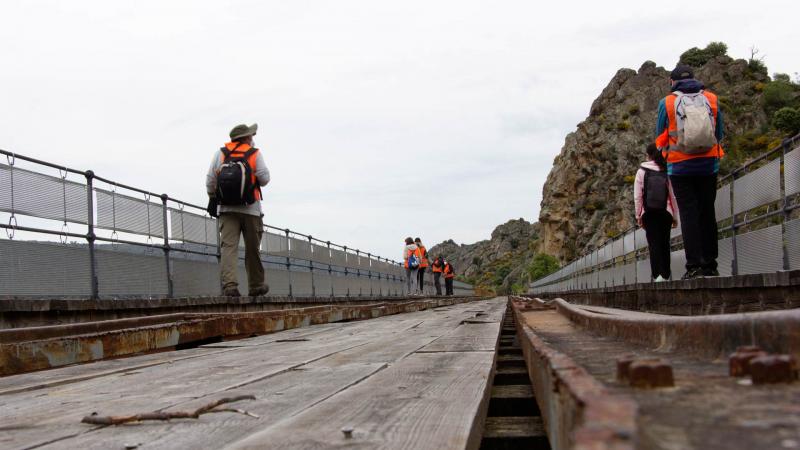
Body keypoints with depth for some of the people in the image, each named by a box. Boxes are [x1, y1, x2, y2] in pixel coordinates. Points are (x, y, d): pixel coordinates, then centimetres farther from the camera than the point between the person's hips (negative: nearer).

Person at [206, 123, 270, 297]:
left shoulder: (220, 154, 7)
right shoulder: (255, 154, 0)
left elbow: (210, 180, 5)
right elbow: (264, 179, -5)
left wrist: (212, 198, 19)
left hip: (227, 209, 1)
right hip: (250, 209, -1)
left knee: (229, 247, -6)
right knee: (252, 249, 10)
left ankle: (229, 284, -21)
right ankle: (256, 286, 20)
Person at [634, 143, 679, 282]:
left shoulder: (642, 171, -1)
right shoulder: (667, 172, 1)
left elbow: (637, 196, -2)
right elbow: (673, 196, 2)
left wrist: (638, 215, 6)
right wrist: (675, 216, 10)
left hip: (649, 213, -1)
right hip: (665, 213, 1)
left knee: (653, 243, -2)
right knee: (664, 243, 10)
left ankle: (657, 274, -12)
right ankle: (665, 274, 12)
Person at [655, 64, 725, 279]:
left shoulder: (667, 103, -2)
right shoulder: (712, 99, 5)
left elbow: (660, 139, 5)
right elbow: (720, 134, 11)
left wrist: (666, 154, 23)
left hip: (680, 166, -2)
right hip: (709, 165, 2)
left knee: (688, 213, -2)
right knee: (707, 213, 8)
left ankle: (694, 265, -8)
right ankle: (710, 265, 9)